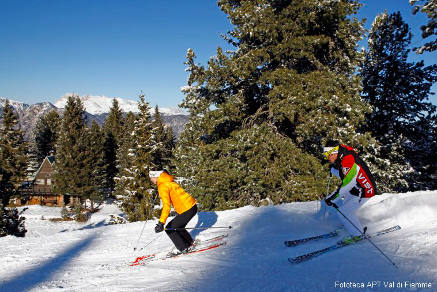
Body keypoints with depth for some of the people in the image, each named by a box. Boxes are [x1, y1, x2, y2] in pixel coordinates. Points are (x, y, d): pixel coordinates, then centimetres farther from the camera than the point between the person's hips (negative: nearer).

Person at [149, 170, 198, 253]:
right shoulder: (170, 182, 13)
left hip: (187, 210, -9)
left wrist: (161, 223, -31)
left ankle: (184, 248, 6)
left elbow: (166, 205, -26)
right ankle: (190, 243, 35)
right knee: (177, 227, 24)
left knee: (169, 229, 2)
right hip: (192, 206, 9)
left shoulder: (162, 186, -14)